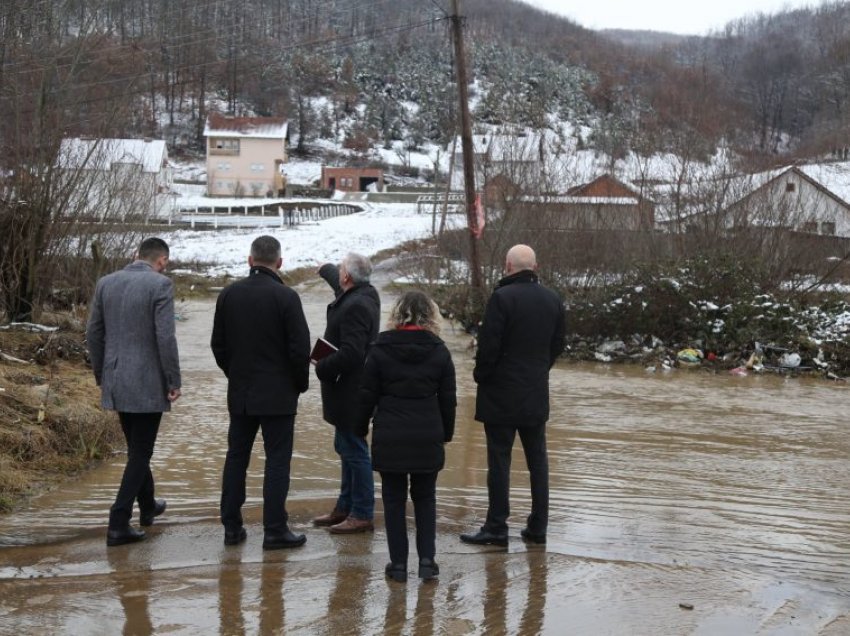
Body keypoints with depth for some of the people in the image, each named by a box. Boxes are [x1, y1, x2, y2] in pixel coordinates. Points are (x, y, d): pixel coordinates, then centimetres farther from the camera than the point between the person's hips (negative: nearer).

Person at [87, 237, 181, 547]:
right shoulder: (160, 284, -13)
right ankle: (118, 524, -1)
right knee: (139, 452, 2)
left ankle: (147, 506, 40)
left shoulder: (106, 283, 5)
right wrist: (174, 381, -10)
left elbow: (93, 333, 8)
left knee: (136, 447, 23)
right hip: (148, 383, -6)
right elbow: (165, 337, -18)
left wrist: (100, 374, 19)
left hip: (115, 381, 6)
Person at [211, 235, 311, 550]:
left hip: (240, 393, 5)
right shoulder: (285, 297, -13)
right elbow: (300, 348, -13)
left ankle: (232, 526, 16)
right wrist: (300, 383, 2)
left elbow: (218, 344, 8)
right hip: (277, 394, -5)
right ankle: (275, 530, 2)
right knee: (277, 460, 1)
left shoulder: (228, 294, 2)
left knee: (236, 457, 12)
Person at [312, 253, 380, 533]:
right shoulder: (365, 293, 9)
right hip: (351, 391, 11)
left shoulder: (356, 306, -23)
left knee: (354, 450, -4)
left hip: (350, 391, -11)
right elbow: (340, 285, 35)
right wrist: (326, 269, 52)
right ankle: (345, 508, 28)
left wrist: (322, 367, -15)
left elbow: (350, 354, -29)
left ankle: (362, 515, 2)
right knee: (346, 448, 18)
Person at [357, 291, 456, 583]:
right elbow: (448, 399, 5)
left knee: (394, 498, 8)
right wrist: (446, 433, 17)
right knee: (425, 497, 14)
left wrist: (361, 428, 13)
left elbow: (367, 395, 0)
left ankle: (399, 563, 9)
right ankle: (427, 559, 7)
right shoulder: (439, 352, 0)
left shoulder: (380, 350, -4)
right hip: (428, 438, 1)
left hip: (389, 438, -1)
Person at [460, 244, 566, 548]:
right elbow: (558, 344, 11)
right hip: (537, 393, 6)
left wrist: (481, 375, 0)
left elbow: (489, 345, -16)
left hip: (502, 394, -6)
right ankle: (538, 526, 16)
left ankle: (496, 528, 2)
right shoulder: (553, 300, 5)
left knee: (499, 460, -1)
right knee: (537, 460, 12)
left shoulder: (502, 298, -15)